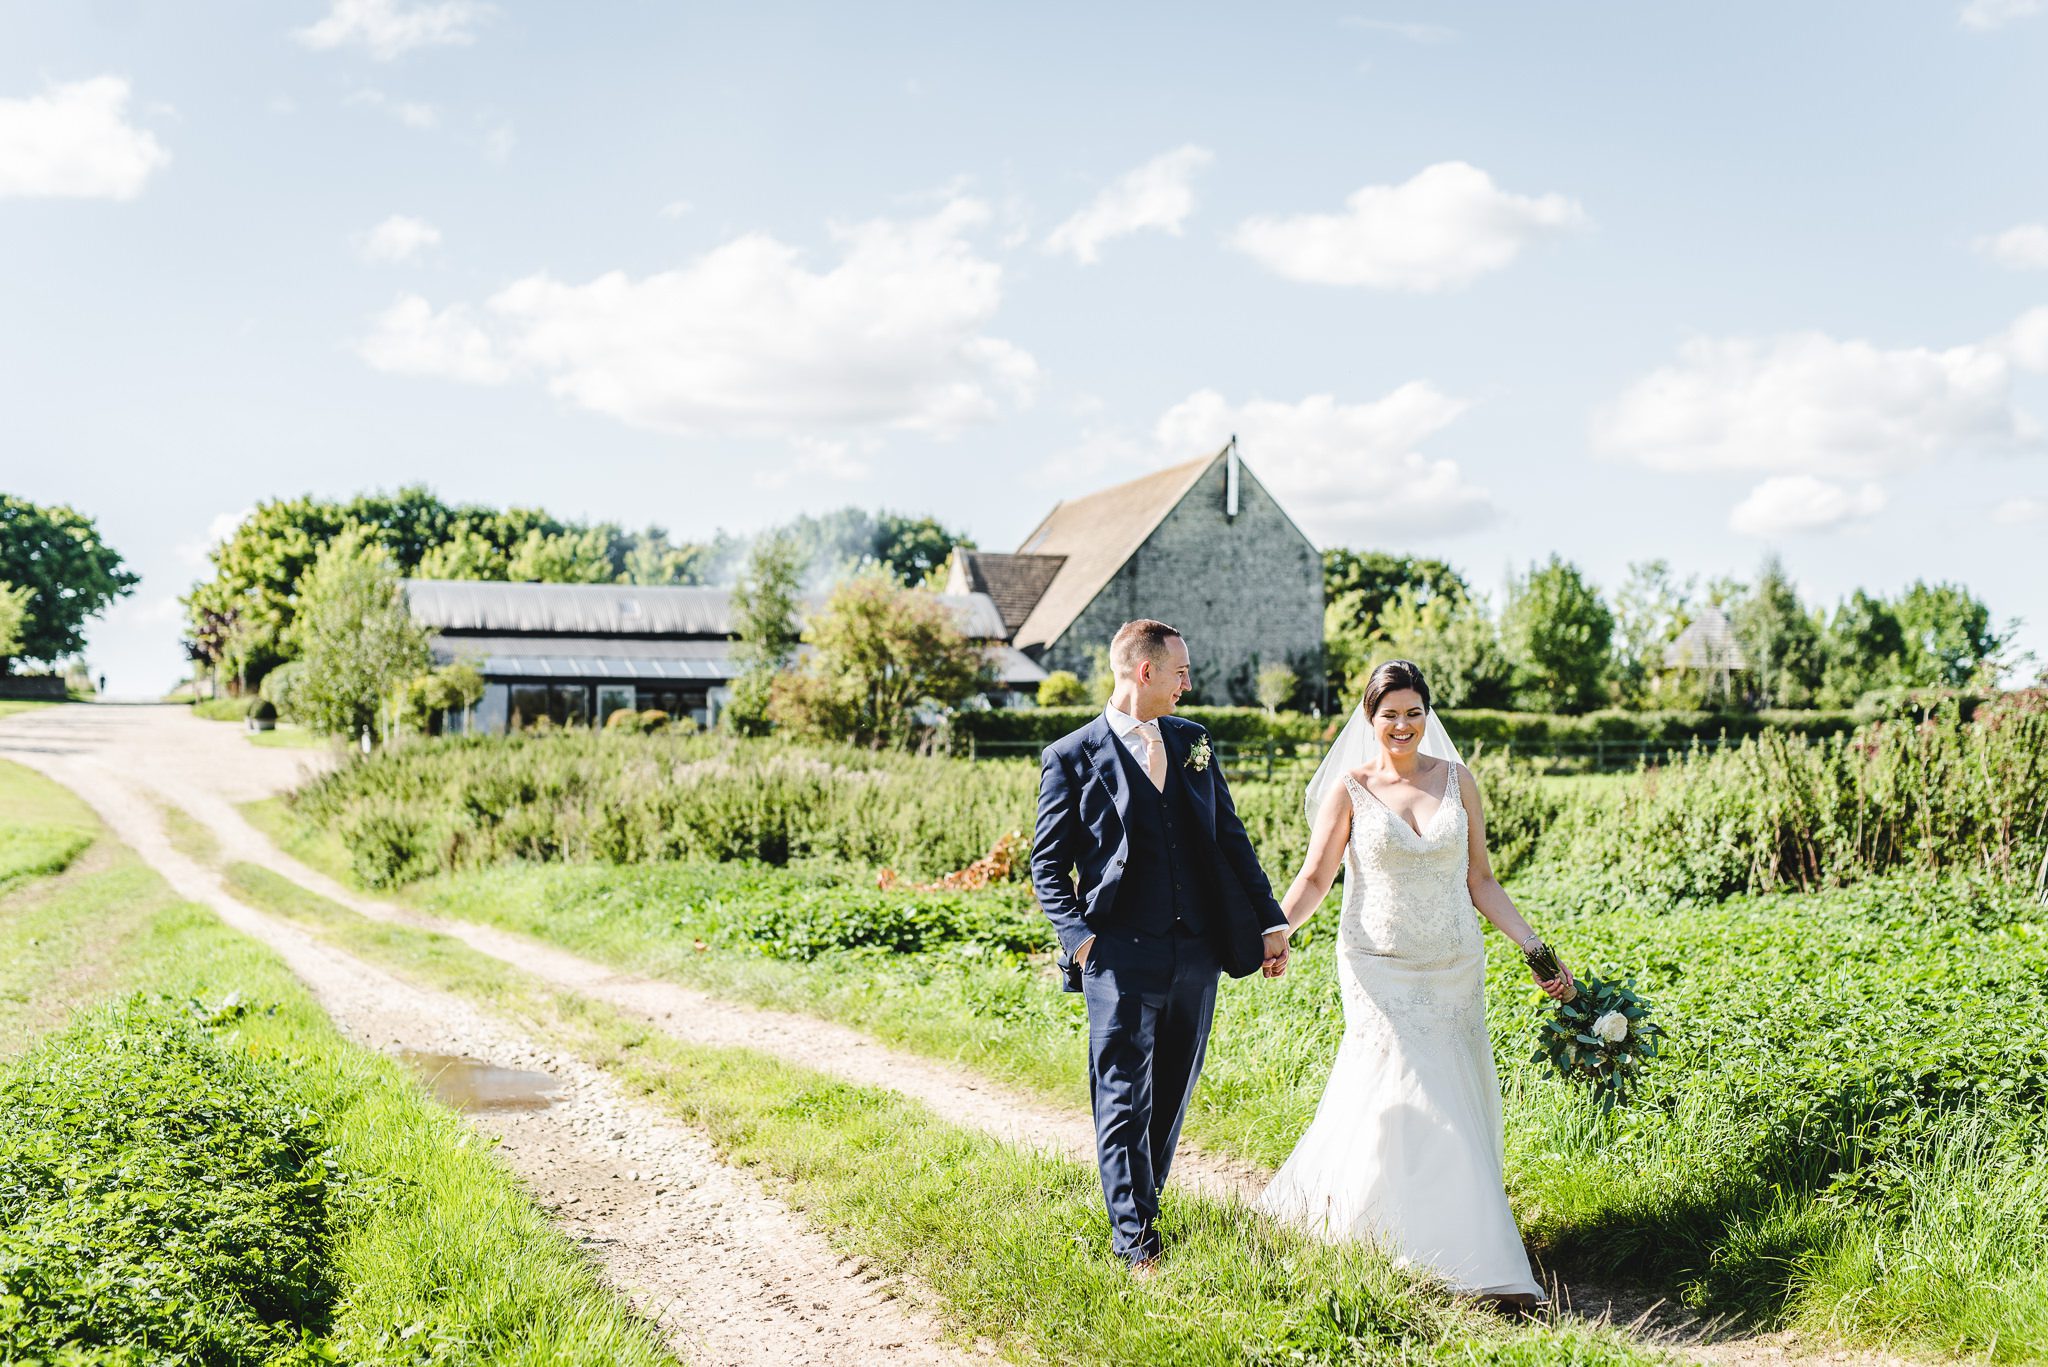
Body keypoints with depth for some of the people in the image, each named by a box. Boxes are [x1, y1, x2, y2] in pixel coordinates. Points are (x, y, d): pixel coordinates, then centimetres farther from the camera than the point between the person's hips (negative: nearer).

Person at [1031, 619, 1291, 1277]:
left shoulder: (1193, 742, 12)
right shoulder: (1072, 758, -3)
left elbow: (1231, 837, 15)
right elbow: (1048, 864, -1)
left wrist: (1270, 921, 11)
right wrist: (1081, 938, -14)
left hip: (1198, 953, 5)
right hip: (1122, 960, -5)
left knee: (1172, 1095, 14)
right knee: (1126, 1102, -2)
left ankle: (1141, 1202, 30)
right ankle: (1136, 1243, 1)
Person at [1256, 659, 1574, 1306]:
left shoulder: (1456, 780, 5)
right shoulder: (1349, 788, -2)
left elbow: (1480, 882, 8)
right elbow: (1314, 878, -5)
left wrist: (1537, 949, 3)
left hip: (1454, 967, 4)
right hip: (1381, 968, -4)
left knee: (1454, 1102, 6)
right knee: (1410, 1100, -10)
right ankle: (1467, 1259, 2)